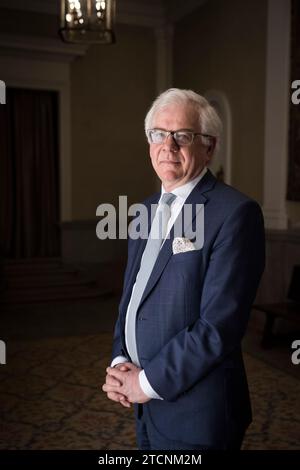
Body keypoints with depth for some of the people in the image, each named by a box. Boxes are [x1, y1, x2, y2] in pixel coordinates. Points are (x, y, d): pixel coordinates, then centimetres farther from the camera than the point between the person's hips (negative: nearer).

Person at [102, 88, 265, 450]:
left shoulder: (235, 212, -18)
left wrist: (148, 381, -15)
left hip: (196, 415, -7)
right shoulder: (146, 209, 6)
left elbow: (219, 326, -22)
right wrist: (119, 363, -3)